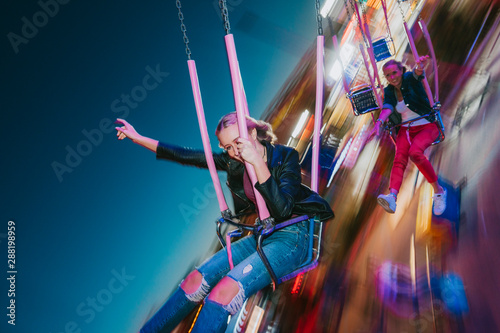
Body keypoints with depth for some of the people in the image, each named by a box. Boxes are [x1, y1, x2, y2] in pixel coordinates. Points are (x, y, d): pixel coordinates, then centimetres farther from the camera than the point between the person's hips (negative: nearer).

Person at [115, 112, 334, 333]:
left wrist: (257, 162, -32)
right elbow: (186, 156, 4)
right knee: (196, 280, -11)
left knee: (225, 291, -27)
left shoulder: (285, 157, -14)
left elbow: (282, 209, -26)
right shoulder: (233, 161, 1)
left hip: (291, 238, -5)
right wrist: (137, 137, 4)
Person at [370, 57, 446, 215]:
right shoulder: (388, 91, 4)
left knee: (415, 152, -32)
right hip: (405, 129, 4)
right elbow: (387, 107, -14)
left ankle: (438, 190, -13)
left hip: (427, 126, -3)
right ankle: (392, 196, -46)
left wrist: (420, 67, -55)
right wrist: (379, 121, -37)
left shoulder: (409, 79, -5)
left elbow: (417, 74, -29)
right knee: (400, 157, -24)